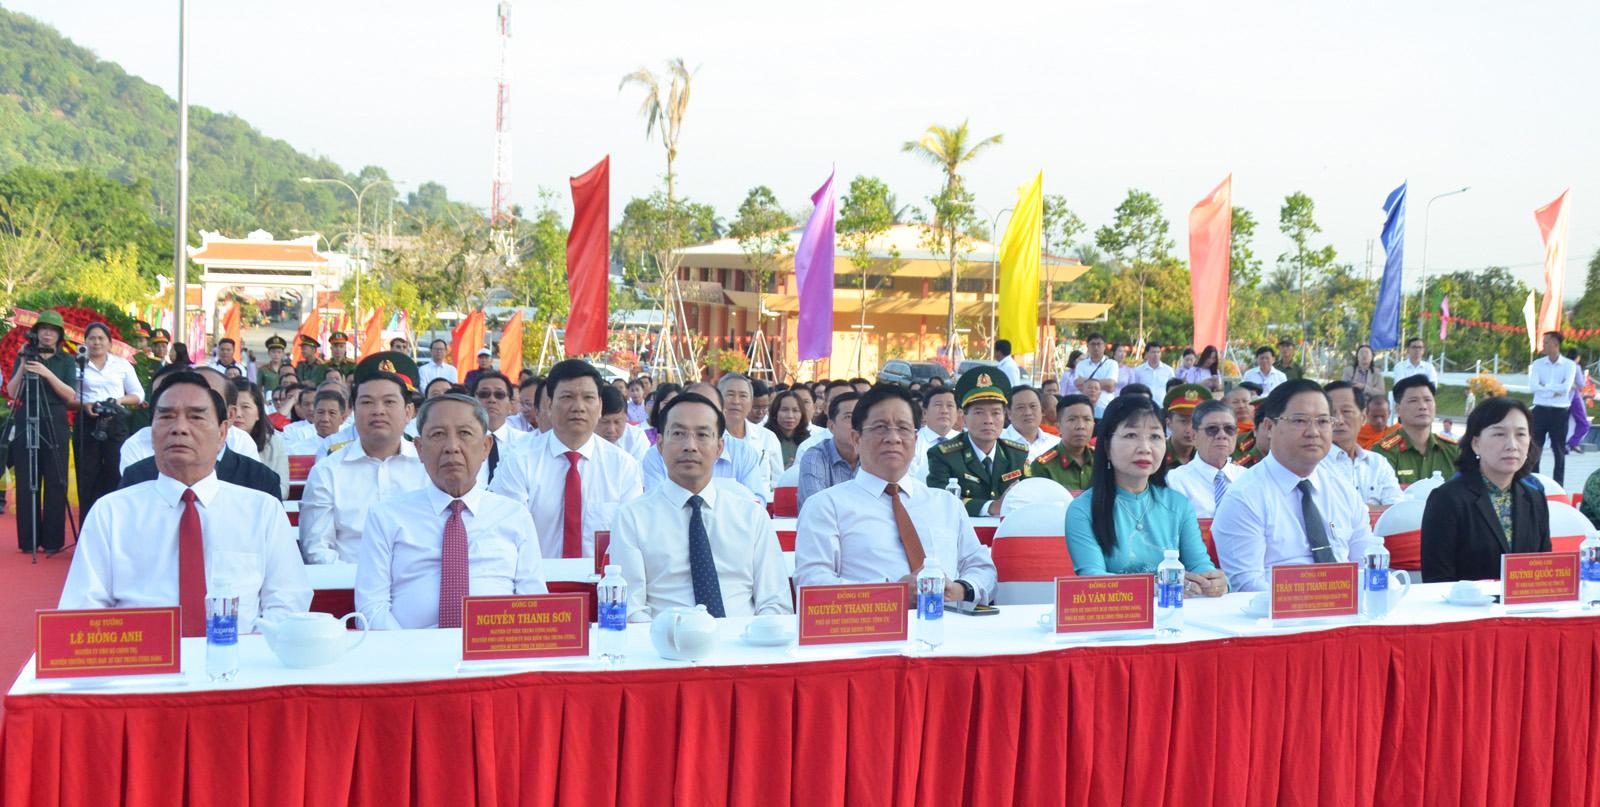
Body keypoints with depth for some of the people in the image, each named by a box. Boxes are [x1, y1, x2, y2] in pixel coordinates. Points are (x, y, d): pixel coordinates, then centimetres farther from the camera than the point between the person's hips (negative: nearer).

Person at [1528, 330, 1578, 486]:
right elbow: (1532, 387, -10)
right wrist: (1556, 390, -13)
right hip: (1540, 410, 2)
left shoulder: (1569, 365, -2)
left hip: (1560, 412, -2)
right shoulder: (1537, 364, 4)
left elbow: (1565, 388, -16)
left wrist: (1545, 387, -9)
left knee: (1559, 450, 6)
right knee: (1534, 448, 3)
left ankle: (1558, 486, 14)